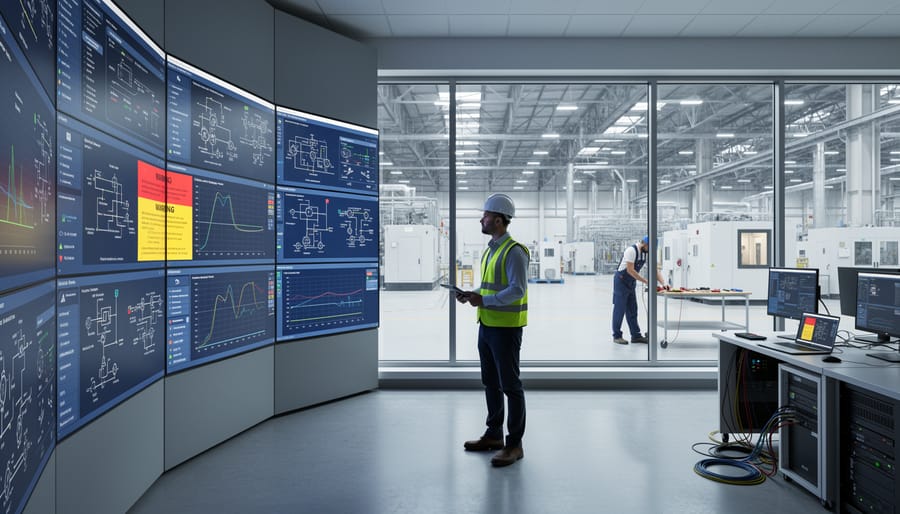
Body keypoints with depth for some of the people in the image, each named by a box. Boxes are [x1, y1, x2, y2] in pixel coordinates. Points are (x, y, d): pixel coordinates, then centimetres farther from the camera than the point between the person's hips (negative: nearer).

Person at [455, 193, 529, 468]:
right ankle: (494, 434, 29)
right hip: (487, 325, 9)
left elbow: (517, 290, -22)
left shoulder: (514, 251, -15)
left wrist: (484, 301, -27)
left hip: (506, 328, -9)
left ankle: (514, 444, 8)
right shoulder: (490, 250, 14)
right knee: (490, 383, 16)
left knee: (510, 385, -1)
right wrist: (471, 294, 5)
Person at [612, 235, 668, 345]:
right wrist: (646, 281, -25)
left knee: (632, 310, 10)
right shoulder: (631, 250, -22)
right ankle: (617, 336, 4)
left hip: (631, 283, 8)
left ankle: (636, 335, 15)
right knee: (620, 309, -3)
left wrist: (663, 283, -13)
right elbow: (630, 270, -26)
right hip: (621, 281, -8)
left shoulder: (647, 253, 1)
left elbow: (655, 270, 2)